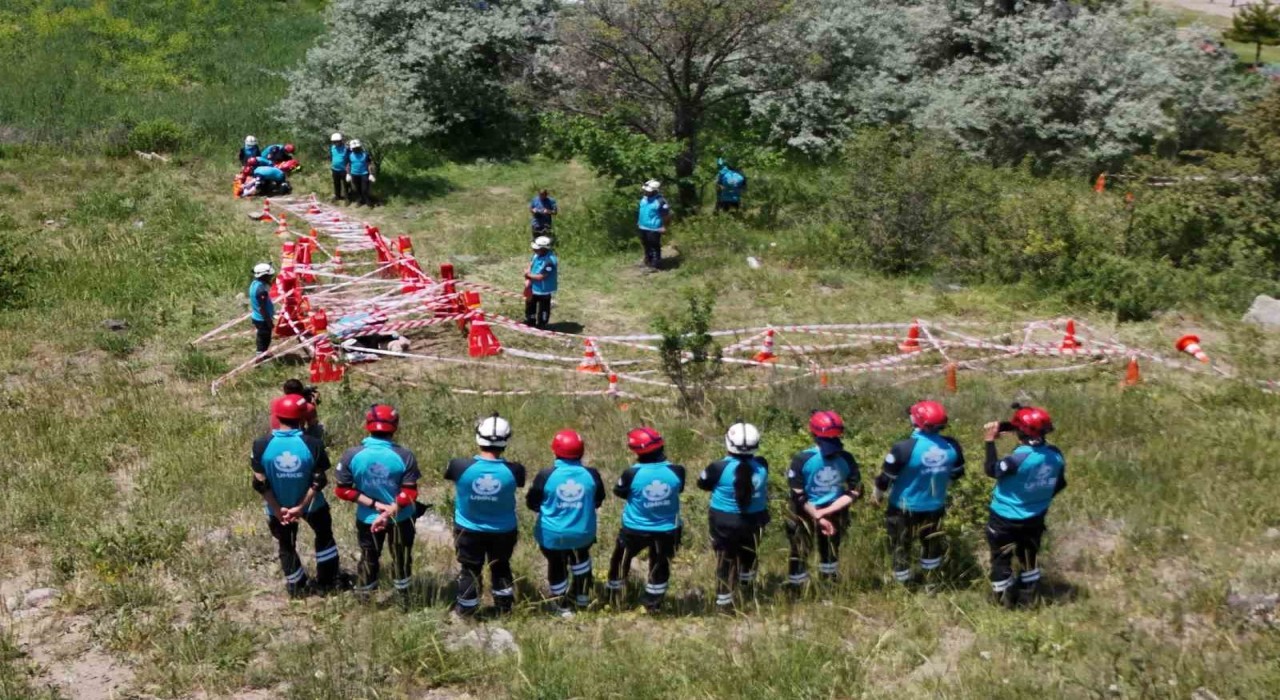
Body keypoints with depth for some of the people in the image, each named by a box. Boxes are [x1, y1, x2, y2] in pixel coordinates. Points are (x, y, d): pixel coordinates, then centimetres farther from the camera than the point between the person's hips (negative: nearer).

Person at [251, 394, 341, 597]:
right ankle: (327, 581, 34)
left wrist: (278, 510, -9)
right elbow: (318, 481, -18)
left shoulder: (262, 445, -19)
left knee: (287, 545, 23)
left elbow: (260, 483, -14)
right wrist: (301, 507, -13)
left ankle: (297, 587, 37)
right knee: (324, 536, 26)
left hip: (278, 508, 1)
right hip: (310, 504, -1)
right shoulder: (312, 444, -21)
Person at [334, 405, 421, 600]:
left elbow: (343, 490, -13)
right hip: (400, 518, -1)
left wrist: (373, 504, -14)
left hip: (367, 518, 1)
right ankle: (403, 597, 41)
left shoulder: (352, 455, -18)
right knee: (402, 557, 24)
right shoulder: (405, 456, -21)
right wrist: (389, 512, -20)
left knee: (369, 558, 24)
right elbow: (409, 494, -22)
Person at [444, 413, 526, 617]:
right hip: (503, 530, 1)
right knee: (501, 567, 25)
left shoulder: (460, 466, -28)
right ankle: (504, 607, 42)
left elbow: (448, 473, -4)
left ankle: (466, 609, 37)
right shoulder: (513, 470, -26)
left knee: (470, 569, 21)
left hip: (469, 530, -1)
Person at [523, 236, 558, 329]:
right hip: (533, 287, 9)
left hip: (543, 289, -9)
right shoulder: (537, 255, -6)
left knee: (543, 307, 12)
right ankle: (530, 320, 45)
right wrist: (528, 280, -11)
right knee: (530, 303, 25)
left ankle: (541, 324, 31)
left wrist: (529, 275, -15)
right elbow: (530, 265, 4)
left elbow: (541, 277, -29)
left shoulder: (549, 261, -33)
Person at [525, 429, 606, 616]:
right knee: (580, 557, 33)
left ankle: (562, 605, 35)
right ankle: (581, 594, 45)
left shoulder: (546, 475, -20)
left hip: (553, 534, -2)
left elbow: (531, 503, -7)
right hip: (582, 531, 2)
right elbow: (597, 502, 2)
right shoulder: (591, 474, -14)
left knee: (557, 565, 21)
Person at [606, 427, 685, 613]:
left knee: (621, 559, 27)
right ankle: (652, 603, 37)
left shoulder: (632, 474, -27)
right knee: (660, 566, 24)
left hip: (636, 529, -1)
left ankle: (614, 593, 45)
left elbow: (619, 492, -7)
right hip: (666, 529, 1)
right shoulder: (676, 471, -20)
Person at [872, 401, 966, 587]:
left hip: (905, 508, -4)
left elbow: (886, 478, -17)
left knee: (901, 547, 15)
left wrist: (878, 495, 4)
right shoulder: (952, 446, -13)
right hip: (935, 506, 4)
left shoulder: (905, 448, -28)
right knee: (932, 543, 26)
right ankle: (929, 581, 42)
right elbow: (956, 474, 4)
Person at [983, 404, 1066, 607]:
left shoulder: (1019, 458, -34)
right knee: (1028, 557, 26)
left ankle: (1005, 600, 26)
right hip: (1035, 518, 6)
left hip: (1005, 519, -6)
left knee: (1001, 559, 15)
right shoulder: (1055, 454, -12)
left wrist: (990, 441, -10)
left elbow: (992, 470, -17)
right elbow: (1060, 484, 4)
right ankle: (1029, 597, 39)